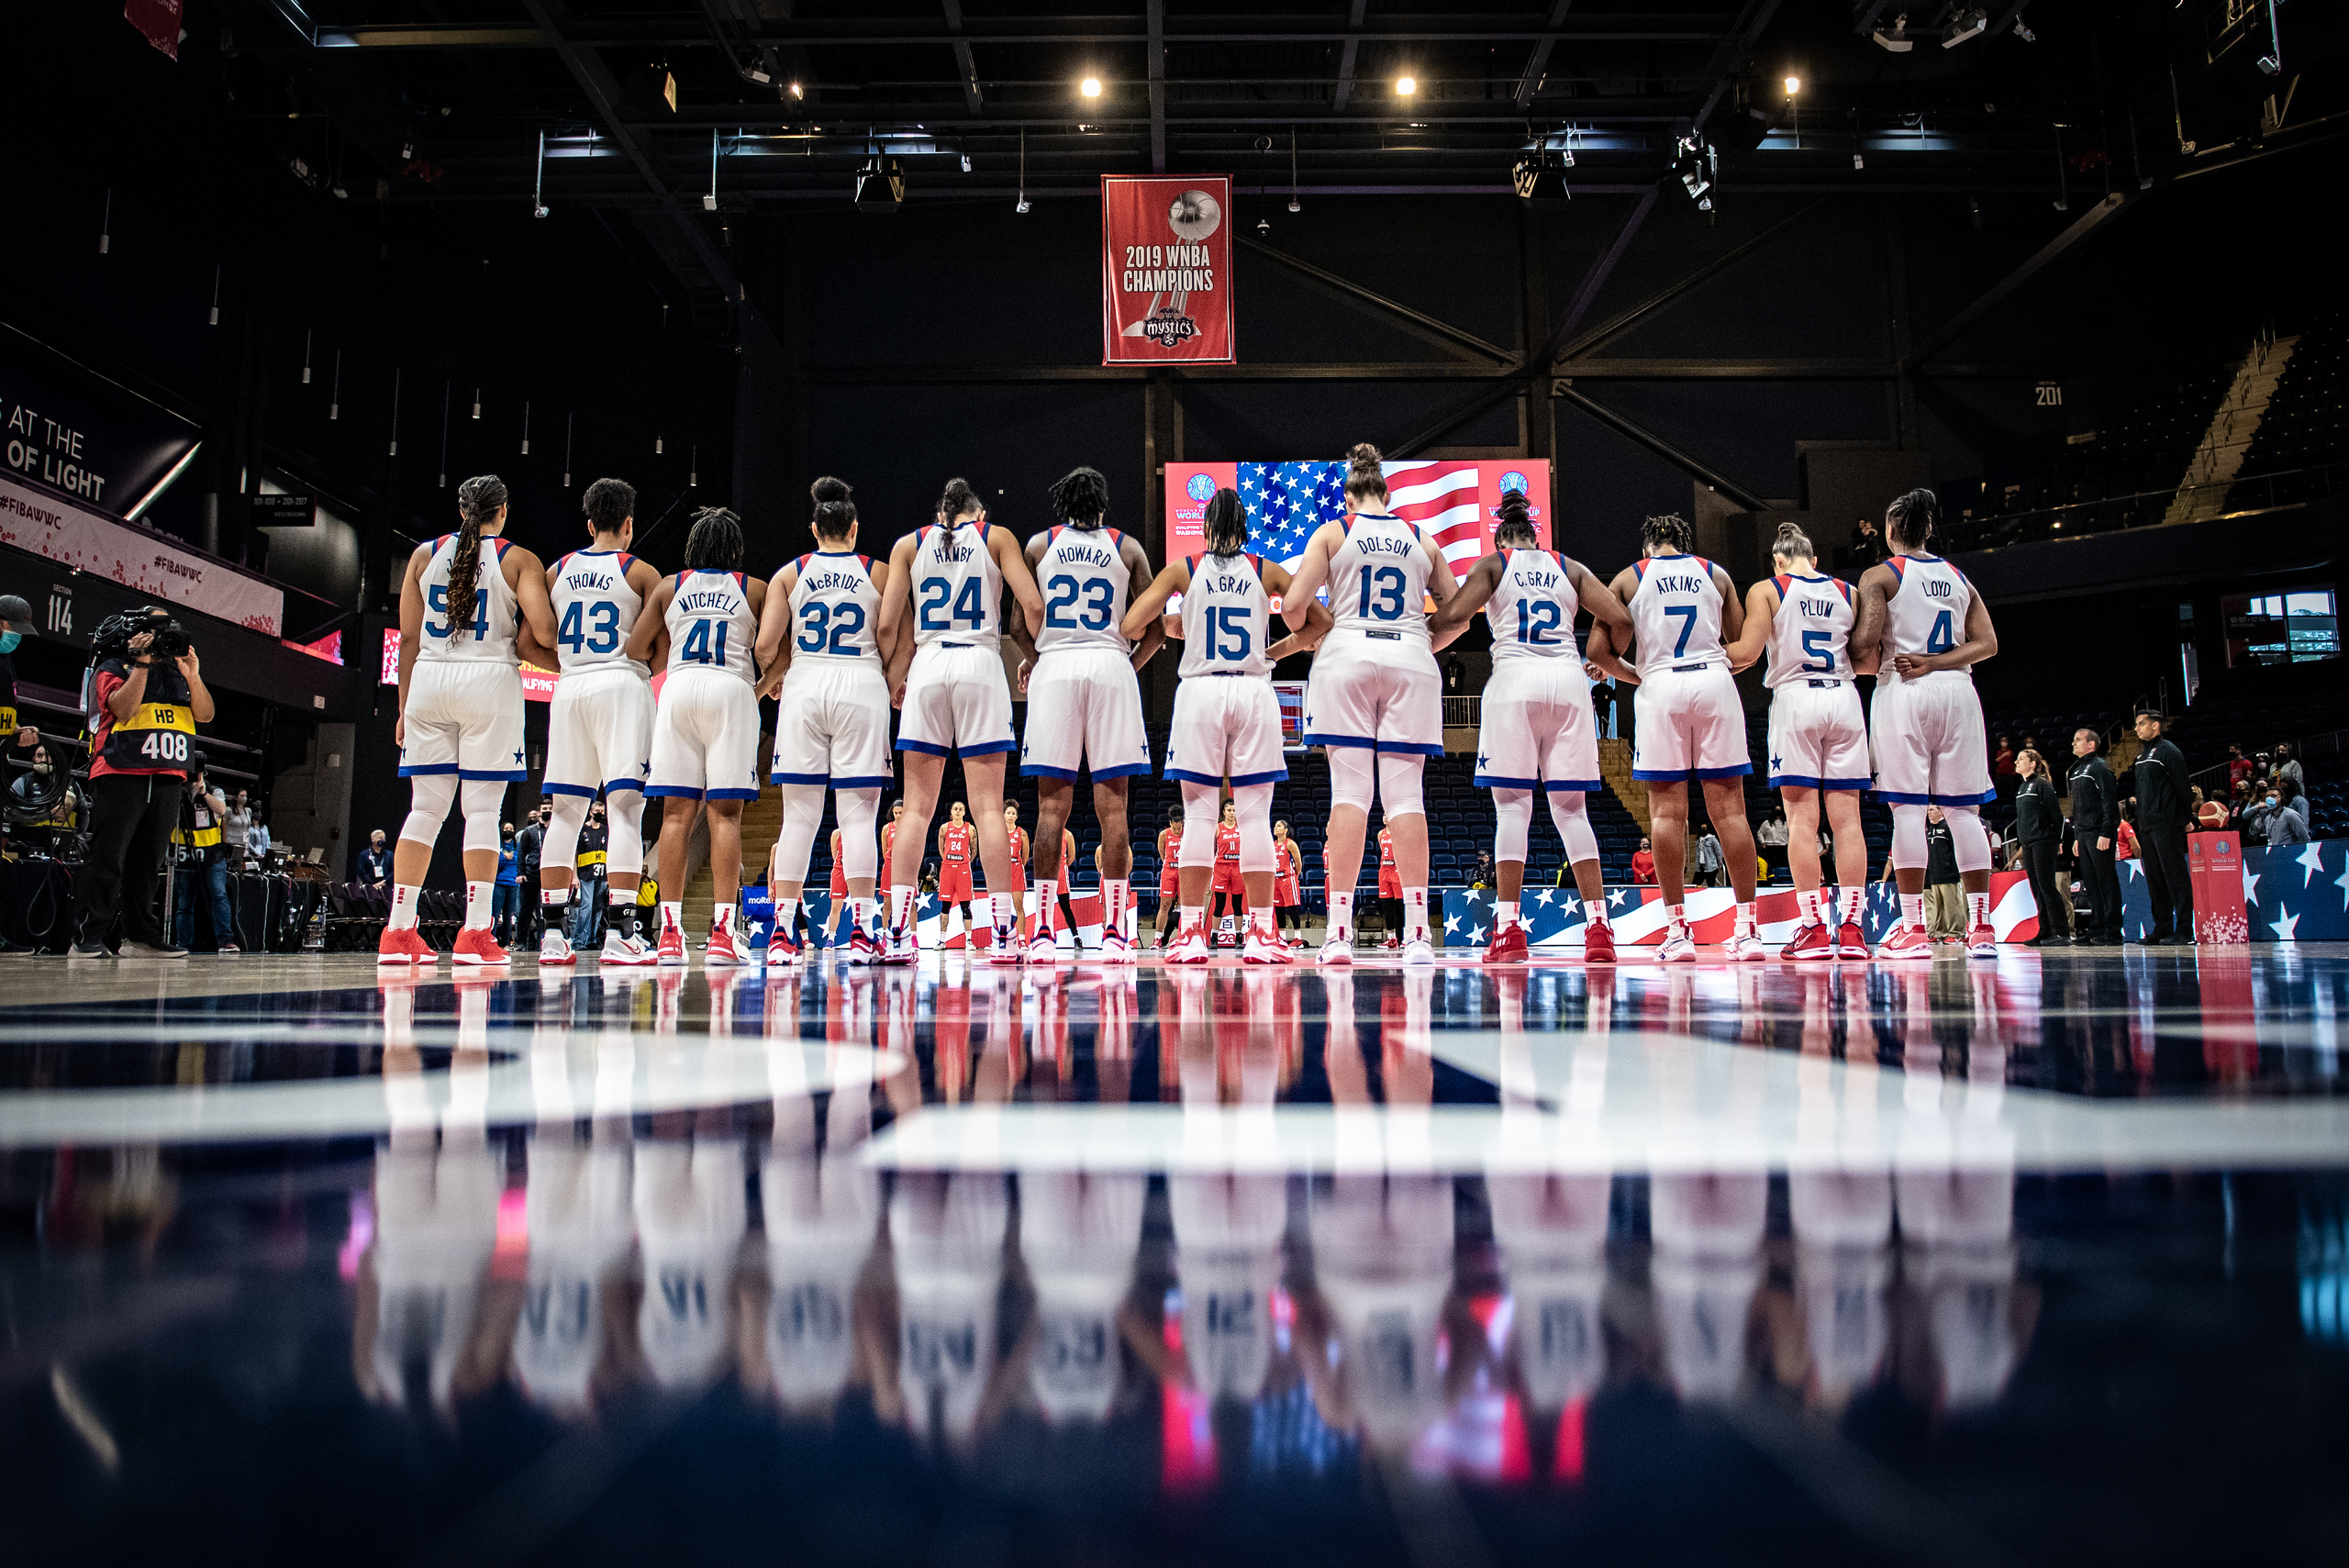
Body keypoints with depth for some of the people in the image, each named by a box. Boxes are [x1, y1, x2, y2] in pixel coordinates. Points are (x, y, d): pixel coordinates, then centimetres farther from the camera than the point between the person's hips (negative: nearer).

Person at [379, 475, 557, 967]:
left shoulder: (425, 554, 10)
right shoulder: (518, 559, 0)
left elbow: (409, 638, 8)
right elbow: (543, 631, -13)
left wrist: (404, 707, 13)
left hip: (429, 680, 3)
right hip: (489, 682, -3)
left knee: (425, 808, 8)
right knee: (482, 810, -1)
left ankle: (398, 932, 7)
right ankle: (475, 934, -5)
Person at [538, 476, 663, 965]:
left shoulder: (557, 571, 12)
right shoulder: (641, 572, 1)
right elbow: (663, 647, -3)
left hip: (570, 687, 4)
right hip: (623, 686, -4)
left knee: (565, 808, 7)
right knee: (625, 806, -7)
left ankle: (553, 931, 6)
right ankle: (620, 933, -12)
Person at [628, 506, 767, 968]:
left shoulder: (669, 587, 15)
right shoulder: (755, 589, 11)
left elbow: (636, 650, 14)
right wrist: (766, 685, 25)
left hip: (678, 689, 2)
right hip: (731, 691, -2)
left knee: (677, 812, 1)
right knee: (725, 812, -5)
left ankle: (670, 931, -2)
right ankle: (722, 932, -12)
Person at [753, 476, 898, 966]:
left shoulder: (790, 573, 9)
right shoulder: (880, 572, 7)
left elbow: (766, 644, 1)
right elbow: (893, 644, -2)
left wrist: (771, 677, 21)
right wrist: (887, 678, 18)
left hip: (805, 687, 1)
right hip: (861, 687, -1)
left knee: (799, 814, 5)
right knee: (858, 813, -2)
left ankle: (782, 930, 3)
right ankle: (860, 931, -7)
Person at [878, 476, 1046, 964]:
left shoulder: (909, 544, 13)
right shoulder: (996, 537, 9)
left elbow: (887, 625, 5)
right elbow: (1034, 607, -2)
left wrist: (895, 677, 18)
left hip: (927, 666, 1)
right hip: (981, 666, -1)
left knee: (917, 807, 4)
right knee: (988, 806, -2)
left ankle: (899, 932, 0)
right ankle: (1002, 935, -4)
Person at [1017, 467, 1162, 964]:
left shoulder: (1039, 544, 13)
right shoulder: (1127, 547, 13)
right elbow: (1156, 627, 8)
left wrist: (1028, 660, 27)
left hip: (1054, 666, 0)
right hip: (1111, 666, 0)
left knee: (1052, 803, -1)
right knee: (1112, 803, -1)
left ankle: (1042, 933, -5)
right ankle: (1114, 932, -5)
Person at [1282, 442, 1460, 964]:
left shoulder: (1333, 533, 6)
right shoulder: (1421, 540, 14)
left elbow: (1294, 605, -2)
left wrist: (1304, 636, 18)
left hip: (1348, 658, -2)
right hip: (1411, 661, 2)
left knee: (1349, 790, -4)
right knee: (1405, 794, 0)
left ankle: (1340, 929, -9)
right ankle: (1417, 931, -7)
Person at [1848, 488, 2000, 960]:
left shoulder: (1879, 575, 1)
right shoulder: (1959, 578, 17)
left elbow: (1866, 640, -12)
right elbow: (1987, 644, 7)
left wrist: (1858, 658, 8)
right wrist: (1932, 663, 0)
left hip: (1905, 692, -4)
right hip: (1957, 691, 5)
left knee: (1907, 806, -5)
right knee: (1964, 807, 5)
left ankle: (1914, 927, -8)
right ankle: (1981, 926, 4)